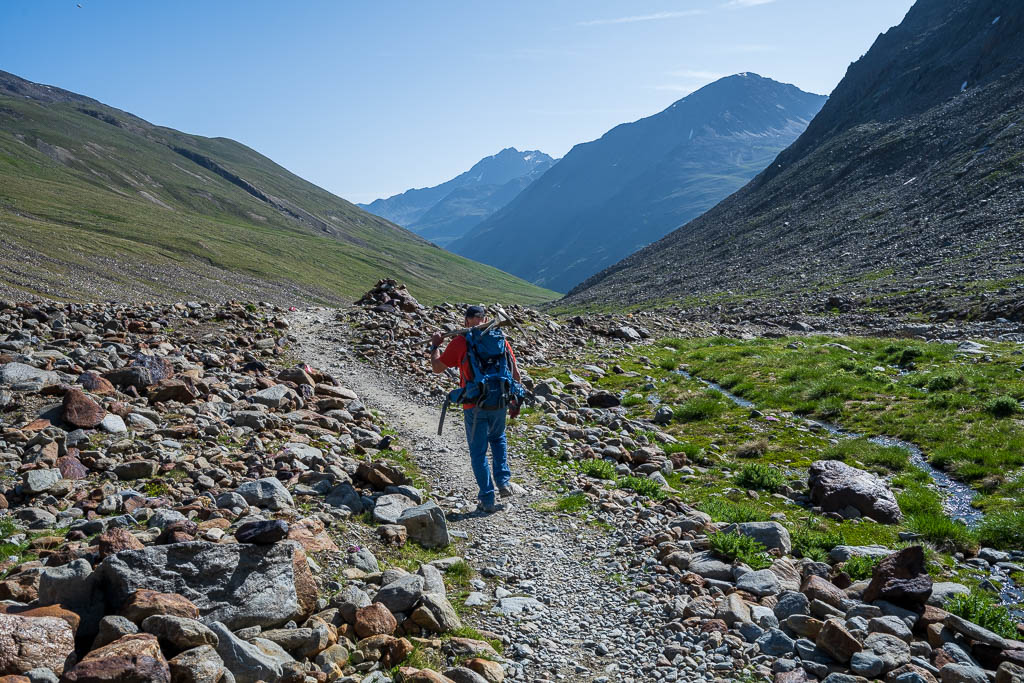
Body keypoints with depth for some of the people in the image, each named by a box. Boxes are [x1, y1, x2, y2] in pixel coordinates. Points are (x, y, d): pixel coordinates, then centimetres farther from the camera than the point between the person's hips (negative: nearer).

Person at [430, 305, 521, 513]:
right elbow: (515, 374, 4)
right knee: (498, 439, 29)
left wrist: (435, 345, 19)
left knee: (478, 452, 8)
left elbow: (437, 367, 3)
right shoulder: (500, 339, 2)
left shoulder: (459, 342, -6)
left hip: (474, 406, -3)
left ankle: (488, 500, 10)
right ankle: (503, 482, 17)